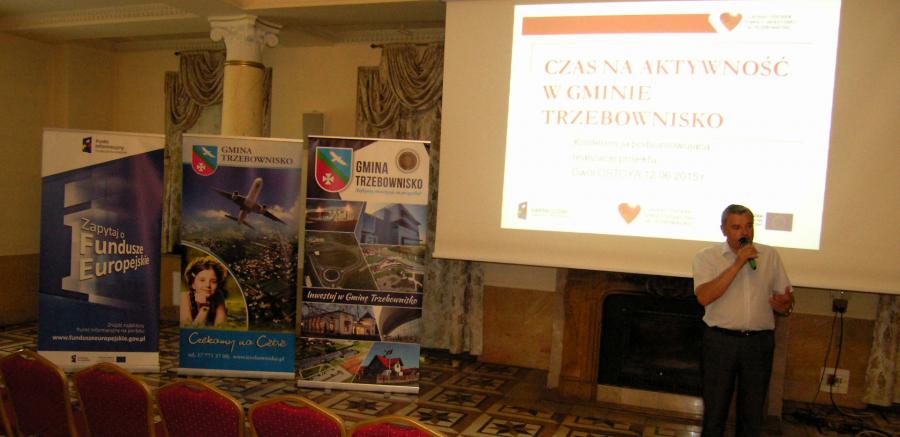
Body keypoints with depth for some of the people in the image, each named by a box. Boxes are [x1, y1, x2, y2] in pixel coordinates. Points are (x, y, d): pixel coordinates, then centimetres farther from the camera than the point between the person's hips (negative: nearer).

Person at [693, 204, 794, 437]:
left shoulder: (770, 256, 7)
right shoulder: (707, 257, -3)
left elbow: (785, 296, 10)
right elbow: (704, 297, -19)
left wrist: (785, 304, -14)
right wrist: (737, 264, -20)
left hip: (760, 342, 3)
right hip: (720, 341, -2)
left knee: (753, 411, 12)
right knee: (714, 409, 8)